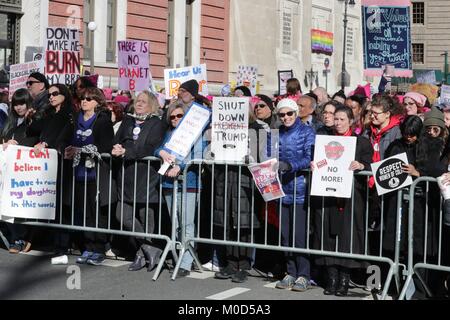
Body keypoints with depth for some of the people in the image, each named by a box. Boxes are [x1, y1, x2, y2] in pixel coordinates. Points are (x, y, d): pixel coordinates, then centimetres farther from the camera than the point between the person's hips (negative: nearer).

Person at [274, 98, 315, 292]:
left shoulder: (307, 132, -2)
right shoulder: (277, 134, 12)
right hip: (282, 189, 5)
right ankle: (291, 273, 18)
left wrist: (290, 166, -26)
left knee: (299, 234, -6)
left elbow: (309, 159, -12)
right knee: (285, 234, 8)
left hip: (300, 190, -5)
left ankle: (304, 275, 3)